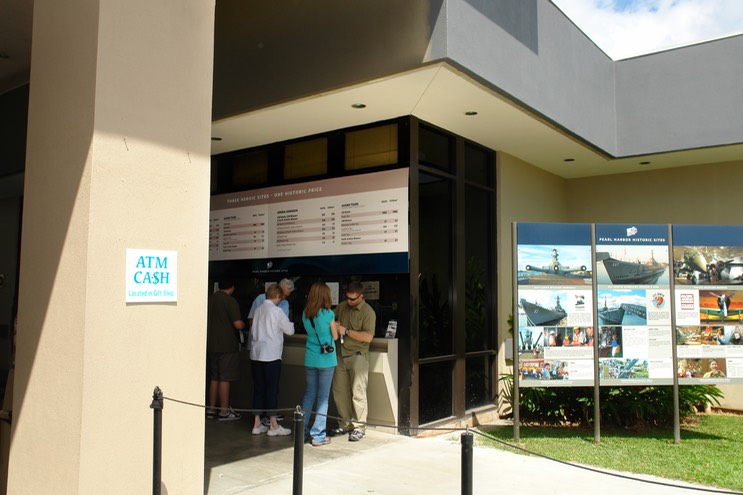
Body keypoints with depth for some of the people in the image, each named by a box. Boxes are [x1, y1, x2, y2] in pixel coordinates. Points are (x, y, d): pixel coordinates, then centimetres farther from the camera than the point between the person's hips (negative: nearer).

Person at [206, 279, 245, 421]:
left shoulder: (210, 299, 8)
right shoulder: (230, 301, -15)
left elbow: (206, 320, 19)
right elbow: (238, 324, -20)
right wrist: (245, 324, 1)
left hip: (212, 345, 7)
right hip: (227, 345, -7)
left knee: (214, 377, 15)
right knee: (225, 378, -2)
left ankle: (211, 409, 20)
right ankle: (224, 411, 3)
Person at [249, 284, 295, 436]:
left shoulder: (258, 310, 9)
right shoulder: (276, 311, -10)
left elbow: (252, 331, 14)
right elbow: (290, 330, -2)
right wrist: (288, 323, 17)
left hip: (256, 354, 6)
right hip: (271, 355, -6)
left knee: (258, 388, 11)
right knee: (272, 389, 1)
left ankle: (257, 424, 16)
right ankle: (273, 425, 7)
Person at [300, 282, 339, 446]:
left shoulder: (305, 314, 2)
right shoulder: (328, 314, -13)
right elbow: (335, 336, -4)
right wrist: (335, 326, 15)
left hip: (310, 359, 5)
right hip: (326, 359, -5)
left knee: (309, 393, 15)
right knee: (323, 397, 4)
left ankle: (303, 432, 19)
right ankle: (318, 436, 7)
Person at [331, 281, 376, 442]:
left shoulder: (368, 312, -9)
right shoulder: (341, 307, 9)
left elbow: (368, 337, -17)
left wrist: (346, 331, -17)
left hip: (358, 356, -6)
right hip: (341, 355, 6)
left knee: (358, 393, -4)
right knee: (339, 391, 9)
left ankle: (359, 427, 6)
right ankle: (346, 423, 22)